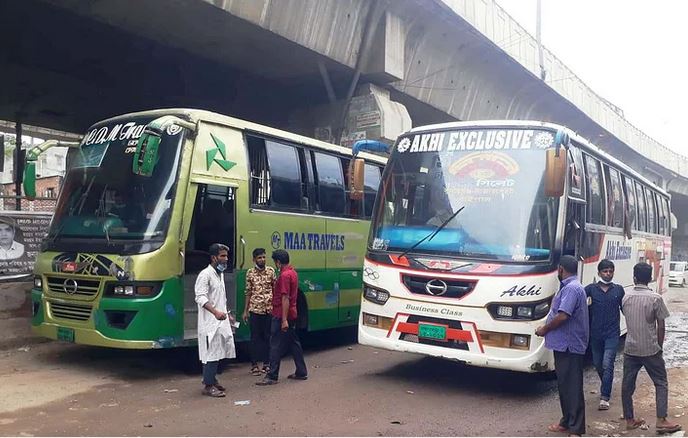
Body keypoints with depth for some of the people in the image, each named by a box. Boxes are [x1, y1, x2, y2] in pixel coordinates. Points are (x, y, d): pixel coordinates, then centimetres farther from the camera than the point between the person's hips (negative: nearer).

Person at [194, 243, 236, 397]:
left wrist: (227, 315, 23)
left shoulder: (220, 274, 16)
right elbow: (200, 297, -22)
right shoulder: (205, 274, -12)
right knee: (211, 353, -7)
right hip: (210, 322, -9)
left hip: (221, 321, 9)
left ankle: (212, 379, 24)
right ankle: (208, 386, 0)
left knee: (218, 352, 12)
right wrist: (215, 312, -32)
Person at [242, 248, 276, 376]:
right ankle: (254, 365, 12)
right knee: (255, 337, 4)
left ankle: (266, 364, 17)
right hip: (255, 309, 0)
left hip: (269, 309, 1)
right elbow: (248, 292, 6)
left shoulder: (271, 271, 2)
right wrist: (245, 311, 5)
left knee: (267, 337, 7)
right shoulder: (250, 273, 3)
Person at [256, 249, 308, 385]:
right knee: (294, 343, 14)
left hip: (281, 316, -10)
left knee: (276, 346, -4)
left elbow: (285, 299, -23)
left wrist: (284, 320, -24)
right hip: (292, 315, 10)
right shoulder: (292, 272, 12)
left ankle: (272, 376, 1)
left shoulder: (284, 275, -18)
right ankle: (301, 372, 20)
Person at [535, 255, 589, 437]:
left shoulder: (572, 288, -18)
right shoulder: (570, 287, 15)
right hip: (564, 344, 10)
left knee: (572, 387, -5)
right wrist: (547, 328, 14)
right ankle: (567, 422, 28)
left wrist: (545, 329, -12)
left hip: (569, 346, -10)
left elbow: (563, 316, -25)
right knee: (564, 385, 17)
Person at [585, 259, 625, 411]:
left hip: (612, 334, -2)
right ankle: (605, 387, 40)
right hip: (595, 334, 2)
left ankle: (605, 398, -8)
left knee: (607, 365, -10)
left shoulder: (618, 289, 2)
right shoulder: (591, 288, -1)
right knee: (598, 364, 15)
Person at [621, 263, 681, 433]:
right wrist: (659, 346, 5)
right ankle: (661, 421, 3)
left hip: (630, 348, 3)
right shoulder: (656, 298, -11)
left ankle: (629, 420, 16)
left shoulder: (626, 296, -1)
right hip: (650, 349, -3)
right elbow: (661, 326, -6)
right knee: (661, 383, 9)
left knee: (627, 384, 9)